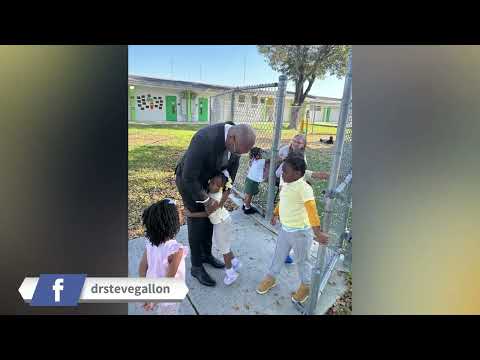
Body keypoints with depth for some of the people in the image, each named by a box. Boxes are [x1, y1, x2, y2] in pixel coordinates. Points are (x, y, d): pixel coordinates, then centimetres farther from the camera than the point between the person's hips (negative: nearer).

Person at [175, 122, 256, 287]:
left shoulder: (238, 139, -18)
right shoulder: (205, 139, -41)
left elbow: (233, 164, -2)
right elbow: (189, 178, -35)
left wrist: (226, 192, -9)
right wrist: (207, 201, -24)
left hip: (208, 178, 7)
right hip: (188, 180, -6)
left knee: (210, 217, 15)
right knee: (197, 222, 0)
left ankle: (206, 254, 37)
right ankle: (196, 267, 19)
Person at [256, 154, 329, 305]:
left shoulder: (304, 188, -25)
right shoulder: (286, 184, -1)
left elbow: (312, 210, -35)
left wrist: (317, 232, -43)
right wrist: (275, 215, 27)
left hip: (300, 232, -7)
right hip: (285, 229, 7)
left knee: (302, 261, 15)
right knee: (278, 255, 22)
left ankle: (305, 286, 40)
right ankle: (271, 278, 45)